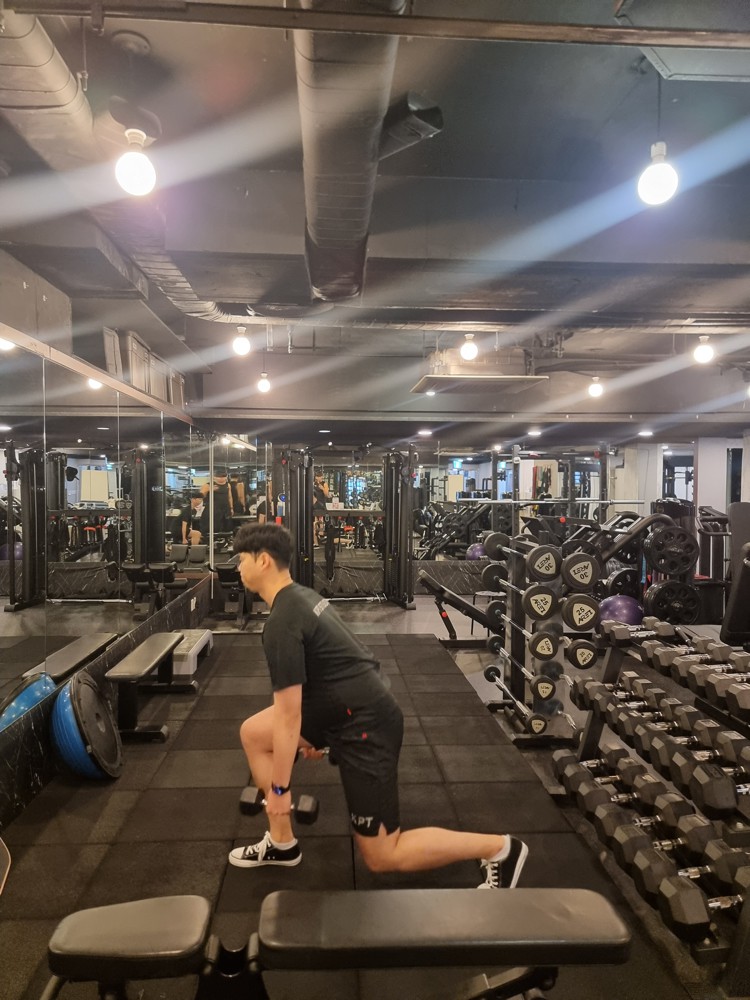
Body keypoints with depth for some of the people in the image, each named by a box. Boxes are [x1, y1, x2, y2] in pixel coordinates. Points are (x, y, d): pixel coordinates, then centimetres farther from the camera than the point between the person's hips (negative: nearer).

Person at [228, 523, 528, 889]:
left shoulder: (281, 623, -21)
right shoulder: (301, 596, 9)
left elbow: (288, 714, -20)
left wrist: (279, 788, -9)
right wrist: (314, 735, 30)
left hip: (365, 725, -10)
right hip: (356, 708, 10)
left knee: (382, 856, 1)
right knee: (253, 733, 13)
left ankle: (502, 849, 8)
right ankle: (282, 843, 23)